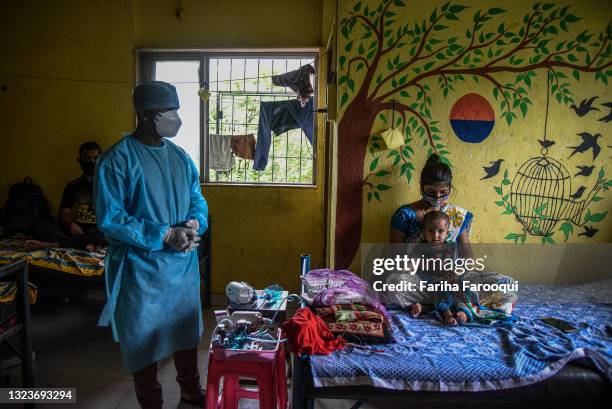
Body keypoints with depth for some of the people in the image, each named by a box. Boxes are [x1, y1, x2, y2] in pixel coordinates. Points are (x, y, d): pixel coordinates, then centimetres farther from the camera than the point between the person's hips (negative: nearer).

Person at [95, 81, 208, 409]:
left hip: (184, 262, 6)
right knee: (144, 338, 10)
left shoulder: (179, 155, 4)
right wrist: (165, 235, -23)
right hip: (142, 266, -6)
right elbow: (109, 218, -19)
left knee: (187, 329, 20)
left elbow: (197, 198, 11)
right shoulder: (116, 160, -15)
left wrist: (194, 224, -12)